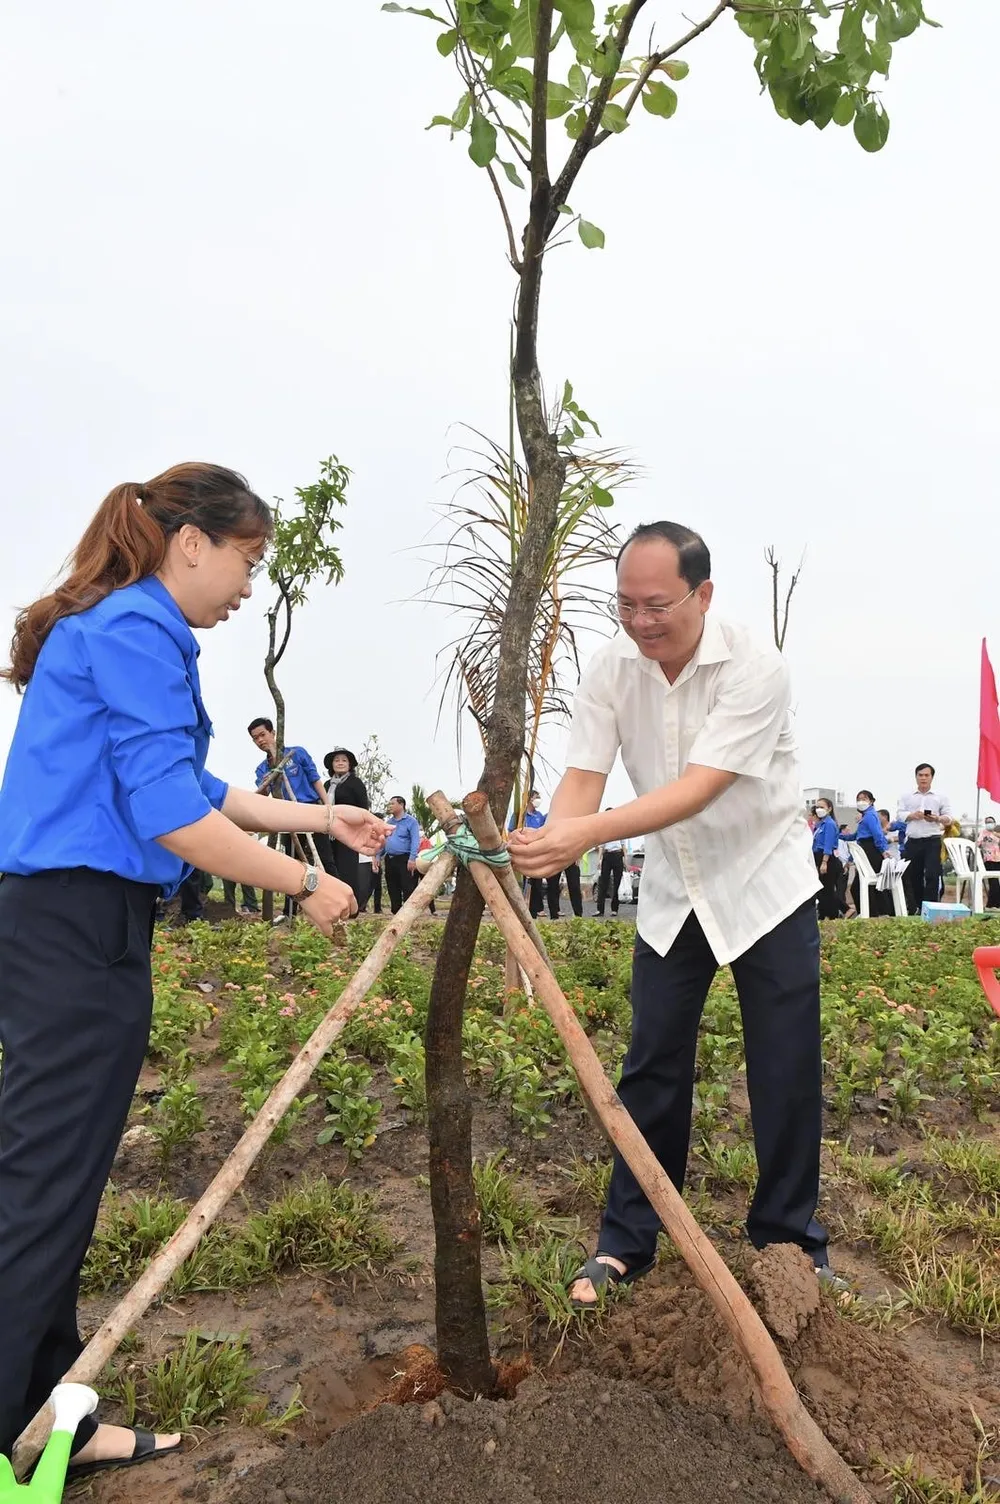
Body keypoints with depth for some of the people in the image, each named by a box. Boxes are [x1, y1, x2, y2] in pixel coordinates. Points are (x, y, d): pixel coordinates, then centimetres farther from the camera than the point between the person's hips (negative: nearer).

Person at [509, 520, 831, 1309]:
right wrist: (549, 844, -39)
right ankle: (627, 1242, 19)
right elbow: (583, 776, -17)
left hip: (766, 887, -3)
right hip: (673, 894, 4)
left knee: (786, 1074, 3)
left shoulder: (756, 669, -24)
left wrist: (587, 834, -45)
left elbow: (700, 788, -34)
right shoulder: (610, 670, -10)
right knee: (653, 1069, 6)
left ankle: (790, 1240, 23)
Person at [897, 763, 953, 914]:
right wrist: (912, 815, -14)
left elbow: (949, 817, 2)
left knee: (932, 875, -11)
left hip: (933, 841, -2)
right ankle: (916, 907, 18)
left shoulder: (941, 797, 7)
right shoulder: (906, 796, 12)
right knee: (913, 876, 7)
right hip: (913, 841, 2)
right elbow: (899, 815, 5)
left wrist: (937, 819, -18)